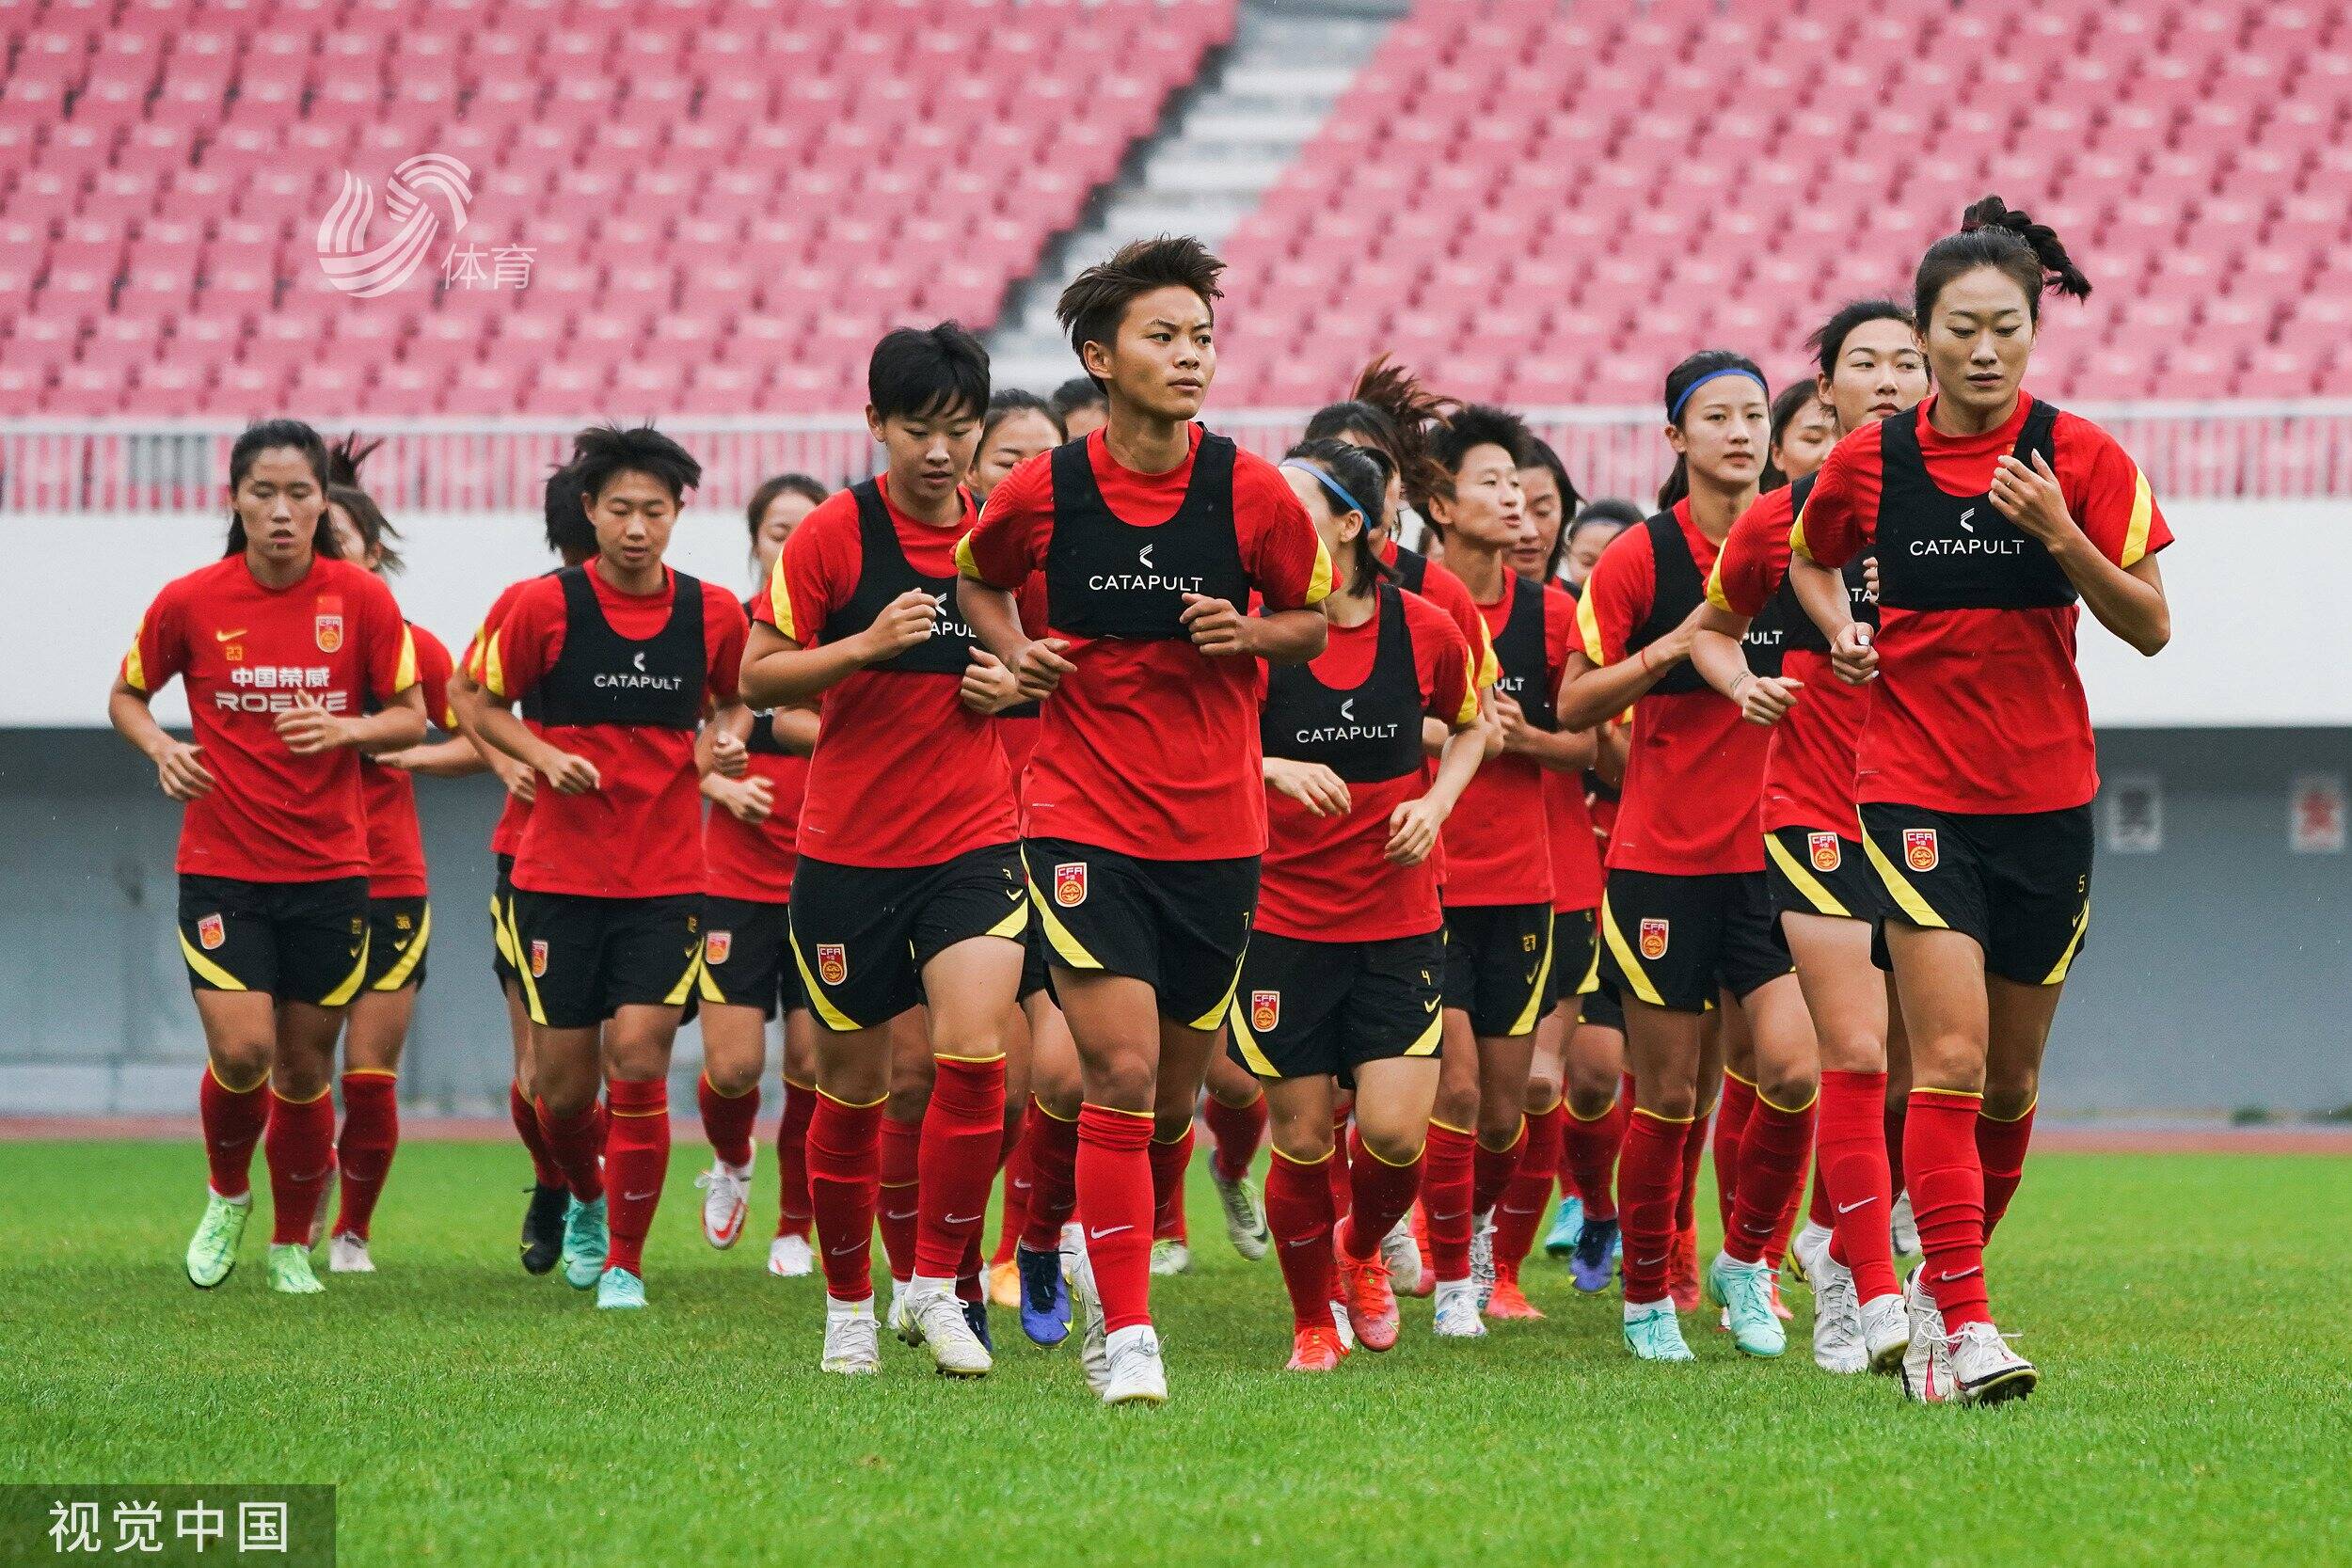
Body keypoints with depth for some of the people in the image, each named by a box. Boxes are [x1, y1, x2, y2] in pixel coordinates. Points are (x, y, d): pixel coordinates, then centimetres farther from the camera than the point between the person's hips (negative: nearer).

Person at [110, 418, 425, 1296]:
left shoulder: (362, 600, -5)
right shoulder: (189, 603, -5)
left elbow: (412, 718, 3)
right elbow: (127, 697, 10)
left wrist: (345, 730, -17)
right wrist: (159, 747, -11)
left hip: (329, 869, 1)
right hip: (221, 868, -1)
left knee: (305, 1067, 5)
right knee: (241, 1050, -15)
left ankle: (292, 1245, 26)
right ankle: (227, 1195, 16)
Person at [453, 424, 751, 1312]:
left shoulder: (713, 614, 0)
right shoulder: (546, 606, -6)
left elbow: (737, 700, 18)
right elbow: (473, 697, 5)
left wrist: (722, 737, -4)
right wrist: (542, 755, -10)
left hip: (667, 878, 0)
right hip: (559, 871, 0)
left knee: (638, 1060, -12)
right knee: (563, 1080, 4)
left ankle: (625, 1261, 1)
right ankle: (587, 1200, 37)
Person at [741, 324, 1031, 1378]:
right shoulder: (834, 533, -6)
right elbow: (757, 674, -5)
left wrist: (1017, 685, -4)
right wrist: (867, 644, -19)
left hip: (976, 839, 1)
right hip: (849, 847, -1)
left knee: (973, 1055, -17)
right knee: (853, 1085, 6)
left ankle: (938, 1285, -4)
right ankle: (847, 1301, 23)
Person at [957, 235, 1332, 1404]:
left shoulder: (1252, 493, -5)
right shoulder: (1042, 492, -6)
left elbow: (1312, 618, 10)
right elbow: (977, 577, 15)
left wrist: (1250, 635, -11)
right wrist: (1012, 652, -4)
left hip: (1216, 827, 2)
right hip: (1084, 816, -2)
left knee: (1173, 1094, 10)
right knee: (1122, 1067, -15)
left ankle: (1109, 1246, 39)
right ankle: (1125, 1332, -8)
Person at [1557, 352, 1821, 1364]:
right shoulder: (1642, 558, -5)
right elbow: (1575, 705, -2)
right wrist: (1671, 647, -16)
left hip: (1772, 856, 2)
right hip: (1663, 859, -2)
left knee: (1794, 1069, -13)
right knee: (1668, 1094, 2)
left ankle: (1747, 1260, 10)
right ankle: (1647, 1297, 19)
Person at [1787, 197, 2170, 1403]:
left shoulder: (2079, 457, -4)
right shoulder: (1869, 460, -1)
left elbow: (2150, 626, -5)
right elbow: (1809, 558, 20)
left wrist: (2062, 536, -20)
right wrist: (1840, 628, -1)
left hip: (2046, 800, 1)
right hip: (1915, 793, -1)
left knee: (2010, 1078, 10)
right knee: (1950, 1058, -15)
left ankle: (1942, 1280, 30)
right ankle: (1964, 1324, -18)